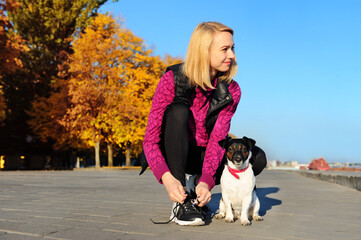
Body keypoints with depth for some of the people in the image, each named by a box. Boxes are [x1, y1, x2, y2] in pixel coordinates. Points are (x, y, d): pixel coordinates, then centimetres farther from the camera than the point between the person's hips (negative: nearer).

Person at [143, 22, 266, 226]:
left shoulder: (231, 91, -11)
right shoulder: (173, 79, -20)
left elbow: (218, 139, -19)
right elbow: (150, 140, -23)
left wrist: (206, 181, -36)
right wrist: (167, 178, -40)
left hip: (204, 158, 3)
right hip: (172, 155, -3)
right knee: (178, 111, -32)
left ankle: (194, 186, -1)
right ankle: (181, 203, -30)